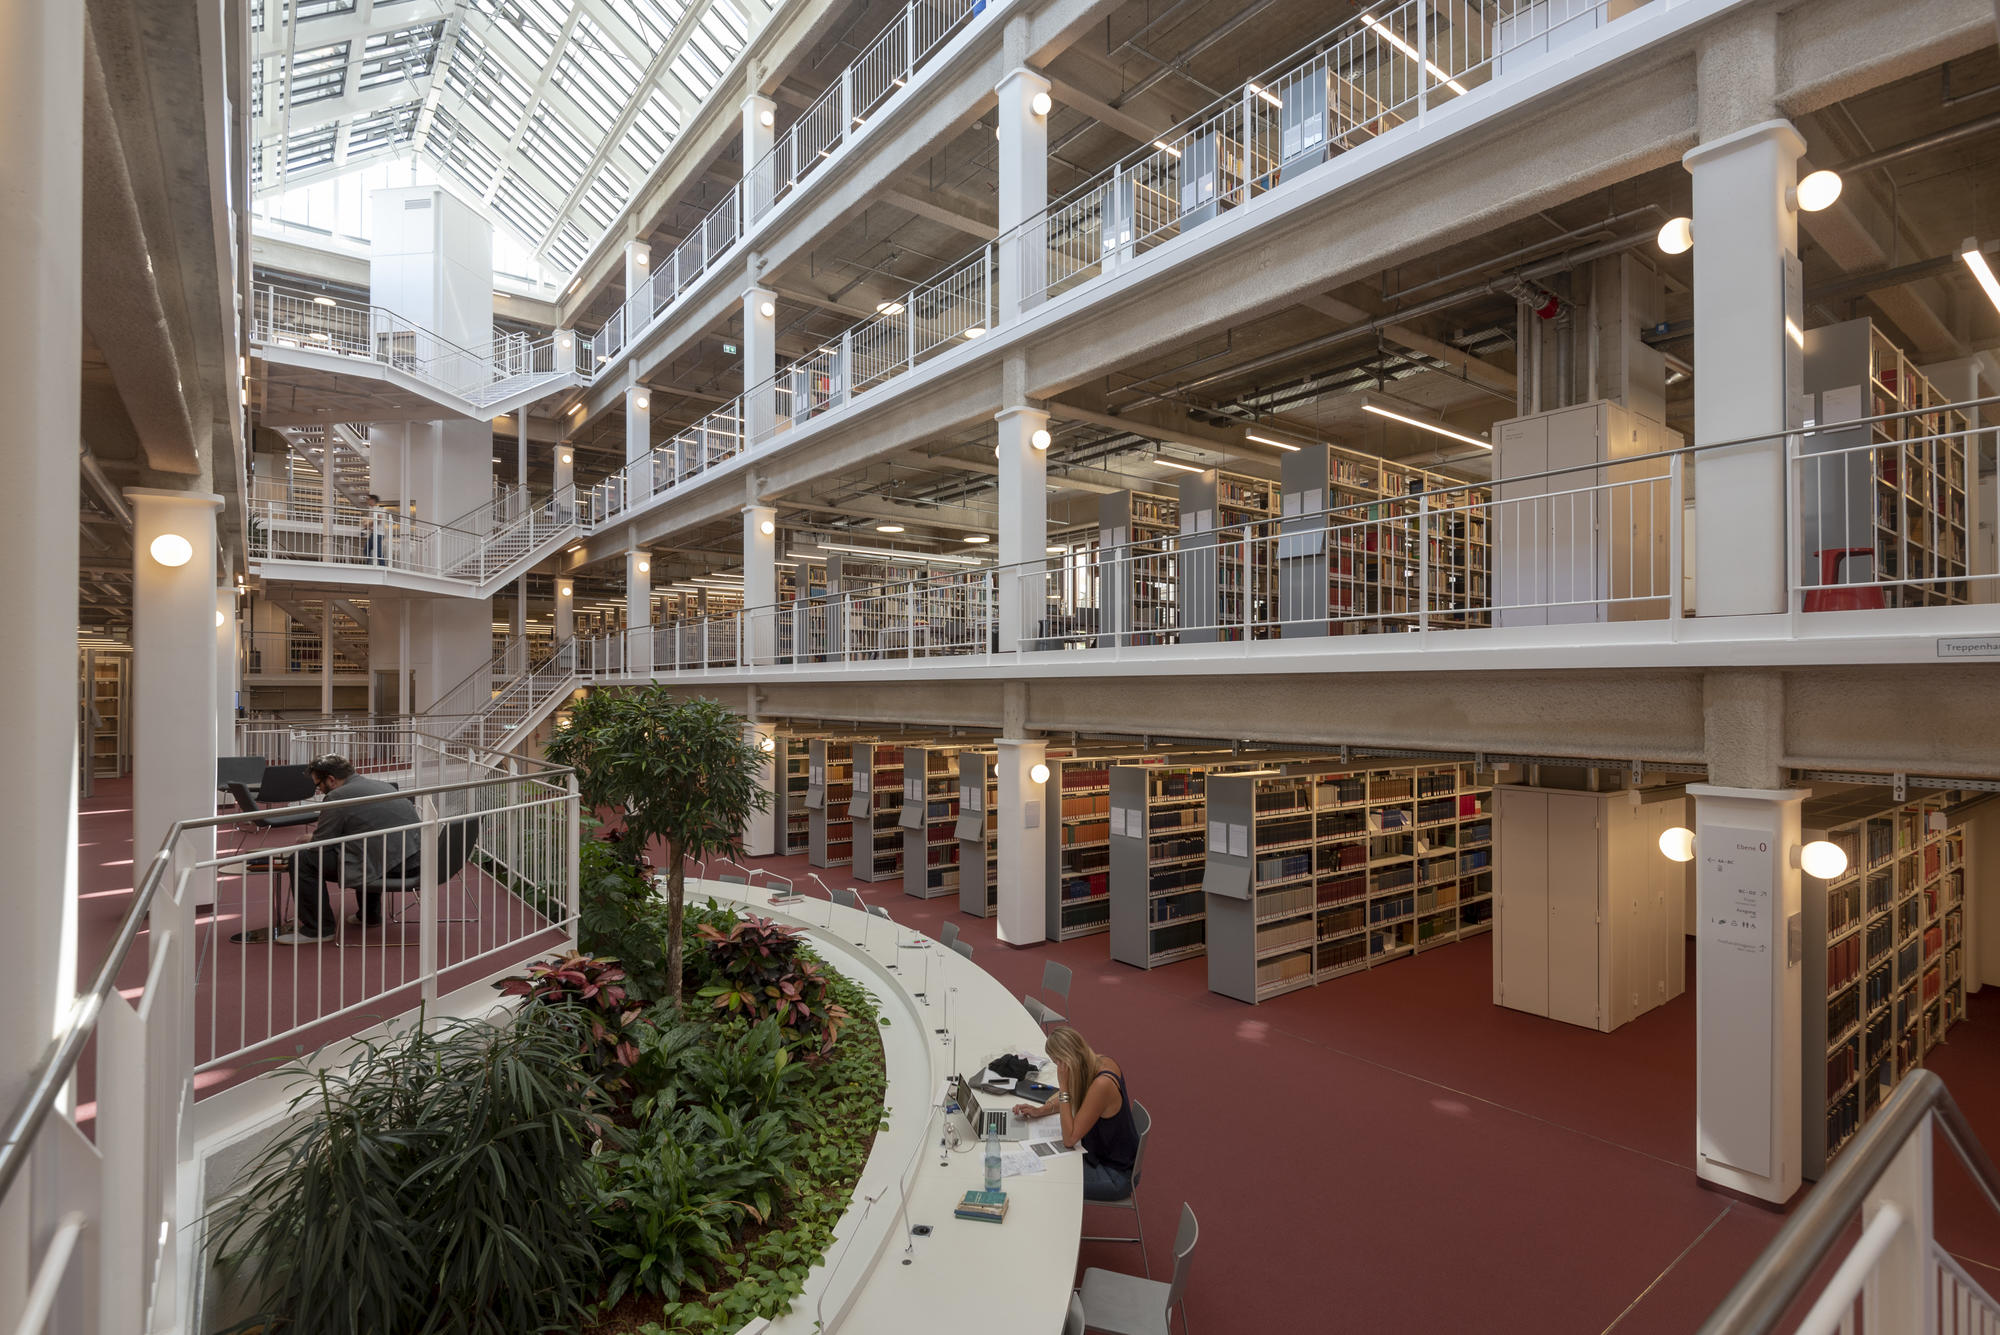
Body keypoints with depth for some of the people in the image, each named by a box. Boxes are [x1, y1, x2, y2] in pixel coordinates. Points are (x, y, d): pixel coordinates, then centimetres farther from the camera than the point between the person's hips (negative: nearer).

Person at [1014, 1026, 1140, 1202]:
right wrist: (1040, 1110, -1)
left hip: (1114, 1175, -8)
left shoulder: (1102, 1084, -34)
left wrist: (1063, 1086, -29)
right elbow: (1075, 1098, 12)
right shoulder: (1100, 1061, -9)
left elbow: (1070, 1138, -28)